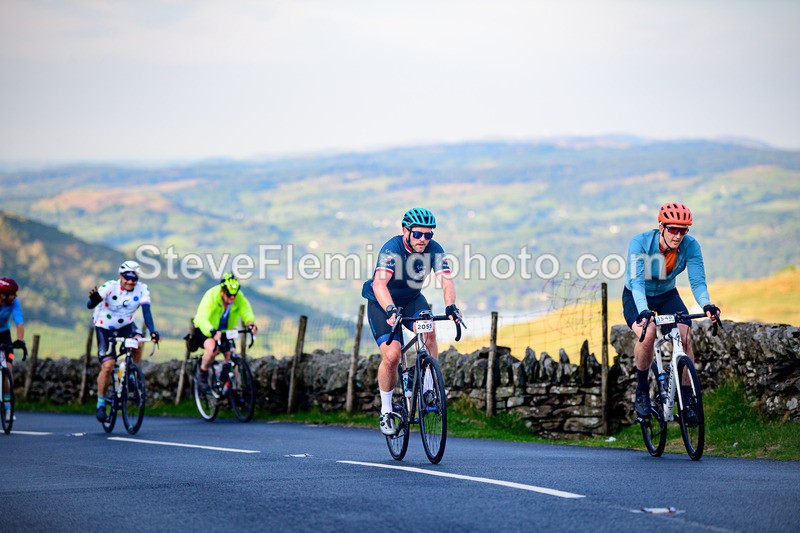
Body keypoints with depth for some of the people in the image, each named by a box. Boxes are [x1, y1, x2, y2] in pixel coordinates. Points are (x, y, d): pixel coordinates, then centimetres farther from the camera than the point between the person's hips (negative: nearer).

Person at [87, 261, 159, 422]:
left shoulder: (142, 289, -18)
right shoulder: (110, 287, -26)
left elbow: (146, 311, -25)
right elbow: (90, 305, -35)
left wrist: (152, 331, -42)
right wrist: (95, 299, -60)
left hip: (125, 325, 2)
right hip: (105, 326, -2)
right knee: (107, 367, -12)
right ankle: (101, 403, 5)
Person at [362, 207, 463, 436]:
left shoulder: (434, 250, -18)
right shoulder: (392, 248, -30)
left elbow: (446, 280, -29)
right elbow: (380, 283, -43)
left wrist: (450, 307, -49)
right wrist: (391, 311, -60)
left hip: (412, 300, 3)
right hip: (382, 304, -3)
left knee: (429, 331, -29)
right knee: (392, 355, -20)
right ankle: (386, 411, 0)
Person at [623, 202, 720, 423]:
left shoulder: (690, 245, -22)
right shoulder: (640, 243, -29)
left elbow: (697, 281, -26)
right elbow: (637, 281, -38)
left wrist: (706, 305, -47)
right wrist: (643, 311, -55)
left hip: (667, 295, 3)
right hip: (636, 297, -3)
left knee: (685, 337, -21)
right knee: (647, 334, -31)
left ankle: (686, 400, -8)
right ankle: (642, 390, -8)